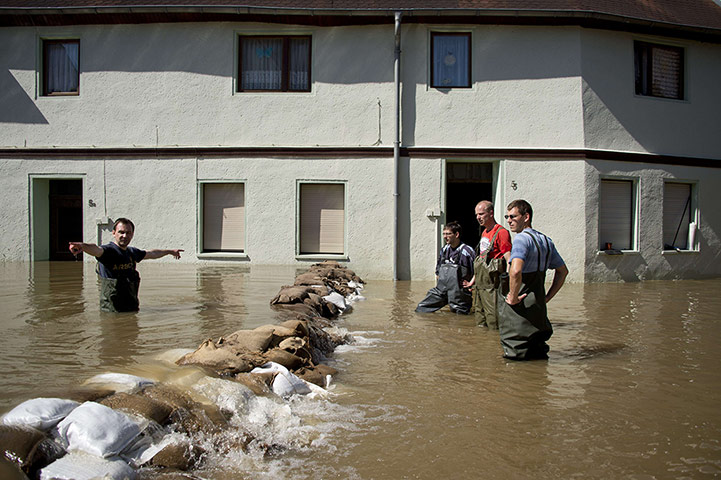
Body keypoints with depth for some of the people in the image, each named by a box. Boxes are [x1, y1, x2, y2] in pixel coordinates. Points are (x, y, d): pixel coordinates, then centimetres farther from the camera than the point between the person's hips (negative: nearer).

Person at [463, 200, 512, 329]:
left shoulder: (501, 232, -12)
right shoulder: (484, 233, 15)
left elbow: (509, 260, -17)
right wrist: (473, 280, 24)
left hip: (492, 284, -9)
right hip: (479, 284, 9)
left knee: (494, 325, -6)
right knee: (480, 323, 15)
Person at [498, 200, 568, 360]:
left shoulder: (521, 238, -16)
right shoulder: (546, 240, 10)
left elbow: (515, 271, -33)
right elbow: (563, 271, 20)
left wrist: (513, 297, -19)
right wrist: (547, 297, 17)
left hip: (520, 307, -8)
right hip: (538, 306, 8)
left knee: (515, 356, 3)